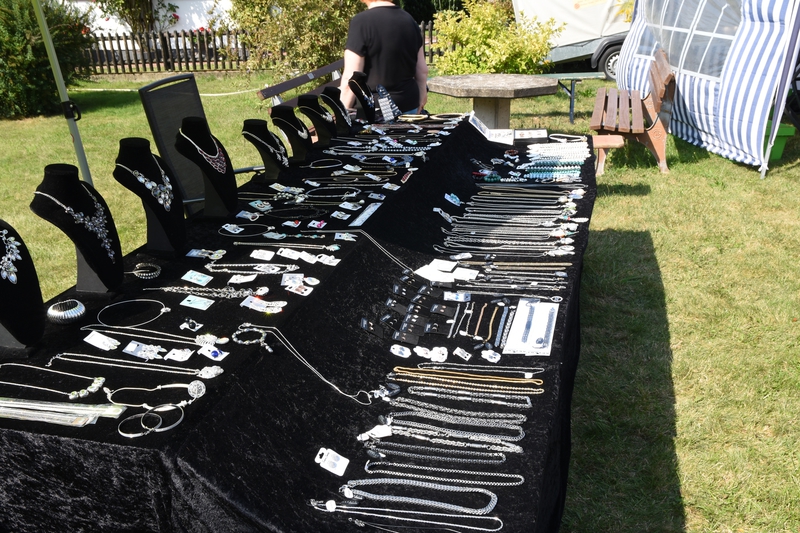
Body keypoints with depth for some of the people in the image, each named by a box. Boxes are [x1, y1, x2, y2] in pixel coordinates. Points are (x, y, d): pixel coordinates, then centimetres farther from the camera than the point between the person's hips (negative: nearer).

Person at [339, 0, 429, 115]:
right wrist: (421, 97, 29)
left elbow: (350, 78, -16)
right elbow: (422, 70, 13)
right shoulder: (410, 21, 7)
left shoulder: (361, 22, -13)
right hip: (408, 105, 6)